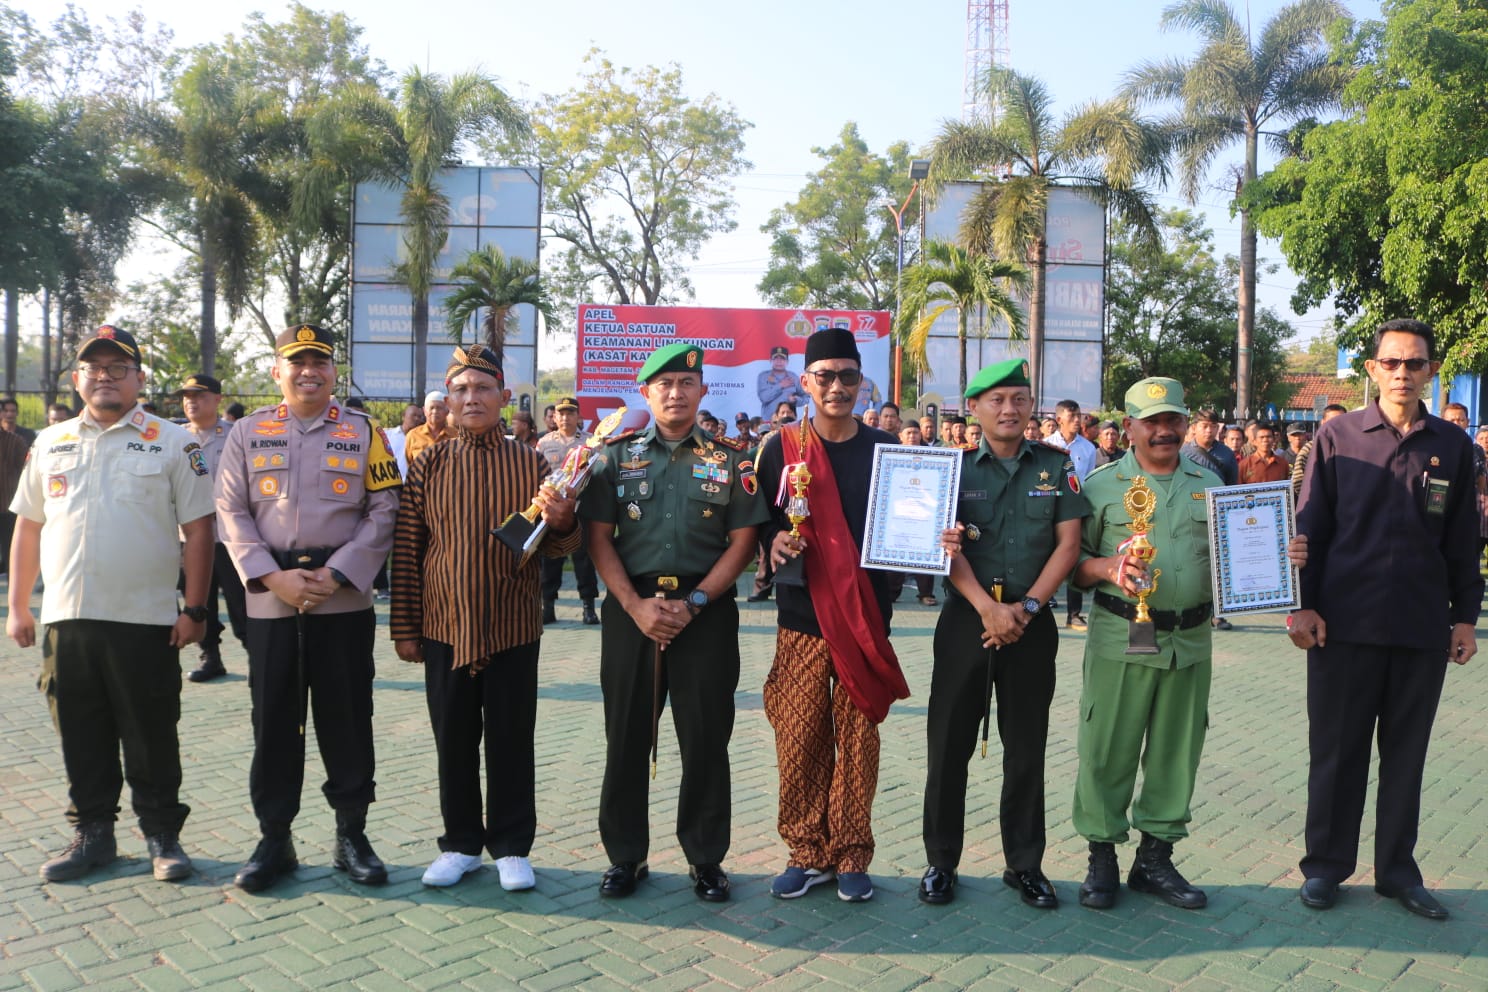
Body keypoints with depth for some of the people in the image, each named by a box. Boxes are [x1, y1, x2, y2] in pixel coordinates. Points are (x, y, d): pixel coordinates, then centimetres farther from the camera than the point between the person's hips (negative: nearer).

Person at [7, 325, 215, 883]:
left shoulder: (172, 443, 0)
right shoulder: (51, 444, 11)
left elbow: (198, 529, -3)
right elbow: (28, 527, 15)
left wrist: (194, 610, -8)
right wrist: (17, 607, 11)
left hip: (145, 621, -3)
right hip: (66, 619, 4)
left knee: (152, 738, 4)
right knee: (81, 738, 12)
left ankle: (162, 836, 18)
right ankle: (92, 834, 27)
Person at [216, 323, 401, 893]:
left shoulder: (363, 432, 4)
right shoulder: (248, 433, 7)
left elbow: (384, 511, -1)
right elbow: (231, 513, 3)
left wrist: (335, 575, -11)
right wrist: (273, 576, -11)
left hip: (344, 601, -1)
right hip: (269, 600, 1)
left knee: (347, 718, 5)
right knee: (274, 719, 8)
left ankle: (352, 835, 18)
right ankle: (274, 839, 21)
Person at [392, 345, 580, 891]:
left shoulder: (531, 463, 2)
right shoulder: (428, 465, 3)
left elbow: (557, 546, 5)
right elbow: (406, 550, 5)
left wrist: (561, 523, -19)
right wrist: (405, 627, 3)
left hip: (513, 629, -1)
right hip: (445, 627, 1)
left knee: (511, 742, 6)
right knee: (453, 742, 10)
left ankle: (512, 847, 21)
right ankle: (461, 844, 26)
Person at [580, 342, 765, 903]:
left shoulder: (729, 460, 5)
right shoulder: (618, 456, 7)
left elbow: (742, 540, 1)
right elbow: (599, 538, 2)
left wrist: (693, 603, -10)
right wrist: (636, 605, -10)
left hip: (706, 612, -1)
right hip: (632, 610, 1)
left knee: (706, 740, 4)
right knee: (626, 737, 7)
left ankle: (706, 859, 20)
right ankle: (625, 856, 22)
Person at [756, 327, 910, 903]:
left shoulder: (884, 449, 7)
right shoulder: (782, 449, 5)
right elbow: (761, 519, 8)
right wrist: (776, 538, -13)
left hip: (866, 615, 0)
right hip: (802, 615, 0)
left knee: (858, 736, 3)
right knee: (799, 737, 2)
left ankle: (851, 856, 18)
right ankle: (807, 852, 19)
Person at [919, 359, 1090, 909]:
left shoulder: (1056, 466, 6)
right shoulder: (956, 468, 4)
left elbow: (1068, 543, 1)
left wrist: (1026, 607, -10)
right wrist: (987, 608, -17)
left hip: (1032, 624, 1)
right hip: (966, 619, 0)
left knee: (1027, 748, 8)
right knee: (949, 744, 3)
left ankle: (1025, 864, 21)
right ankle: (941, 861, 17)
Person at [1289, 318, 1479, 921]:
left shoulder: (1453, 447, 6)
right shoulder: (1338, 436, 0)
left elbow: (1462, 540, 10)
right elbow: (1309, 526, 0)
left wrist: (1465, 616, 7)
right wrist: (1304, 605, -5)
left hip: (1423, 626, 2)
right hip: (1346, 623, -2)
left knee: (1406, 752, 11)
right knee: (1336, 749, 7)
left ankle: (1397, 868, 25)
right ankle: (1326, 865, 20)